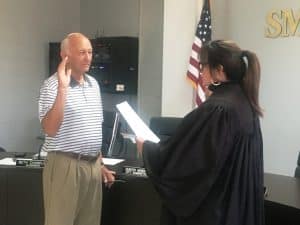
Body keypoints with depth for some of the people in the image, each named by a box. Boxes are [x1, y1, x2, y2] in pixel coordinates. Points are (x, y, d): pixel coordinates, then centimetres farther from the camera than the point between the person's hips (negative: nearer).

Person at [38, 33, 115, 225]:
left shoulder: (94, 84, 11)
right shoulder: (53, 85, -11)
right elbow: (50, 129, -24)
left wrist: (100, 164, 17)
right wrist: (62, 88, -29)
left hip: (92, 165, 7)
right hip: (66, 165, -7)